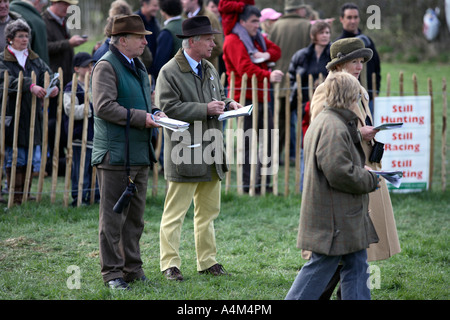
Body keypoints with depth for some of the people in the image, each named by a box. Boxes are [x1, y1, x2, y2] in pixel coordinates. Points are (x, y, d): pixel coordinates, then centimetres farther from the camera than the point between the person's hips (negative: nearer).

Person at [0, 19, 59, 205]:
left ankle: (26, 196, 16)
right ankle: (16, 198, -2)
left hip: (32, 118, 5)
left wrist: (53, 86, -22)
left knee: (31, 160, 8)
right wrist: (31, 86, -33)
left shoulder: (35, 60, 14)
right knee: (15, 159, -6)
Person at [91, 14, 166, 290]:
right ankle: (112, 272, 2)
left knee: (135, 216, 14)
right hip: (115, 154, -9)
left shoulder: (138, 66, 17)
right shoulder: (106, 66, -11)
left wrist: (155, 114, 7)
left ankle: (133, 269, 22)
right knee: (113, 217, -3)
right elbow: (104, 106, -20)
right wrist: (141, 118, -19)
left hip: (140, 153, 9)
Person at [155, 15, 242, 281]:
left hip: (211, 154, 8)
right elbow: (168, 108, -18)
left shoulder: (210, 69, 15)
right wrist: (205, 109, -19)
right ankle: (170, 264, 2)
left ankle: (207, 260, 22)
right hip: (185, 154, -8)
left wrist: (227, 104, 5)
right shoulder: (170, 72, -10)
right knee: (175, 211, -3)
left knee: (209, 210, 13)